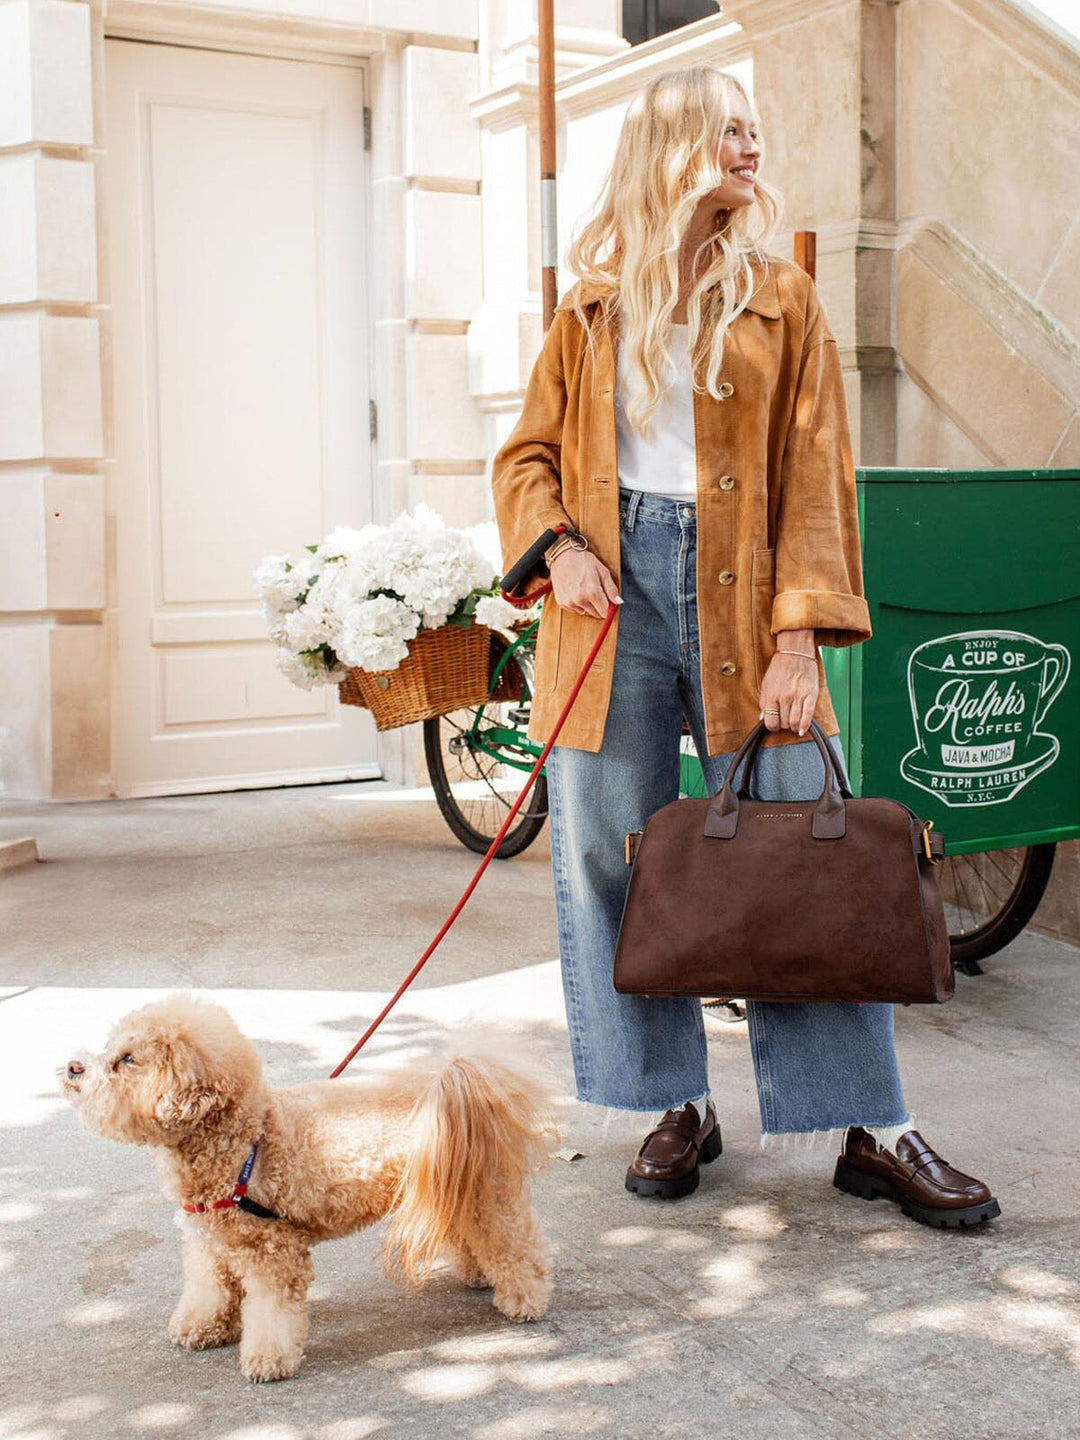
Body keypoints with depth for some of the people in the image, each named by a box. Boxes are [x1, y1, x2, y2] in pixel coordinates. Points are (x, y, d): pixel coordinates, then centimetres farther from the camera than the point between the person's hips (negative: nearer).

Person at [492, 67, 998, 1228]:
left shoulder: (783, 302, 9)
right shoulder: (593, 310, 12)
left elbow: (816, 478, 2)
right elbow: (527, 455, 16)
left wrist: (802, 632, -10)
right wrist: (556, 545, -6)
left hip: (739, 596, -1)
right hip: (613, 591, 1)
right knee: (608, 851, 1)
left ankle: (872, 1130, 5)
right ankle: (678, 1108, 17)